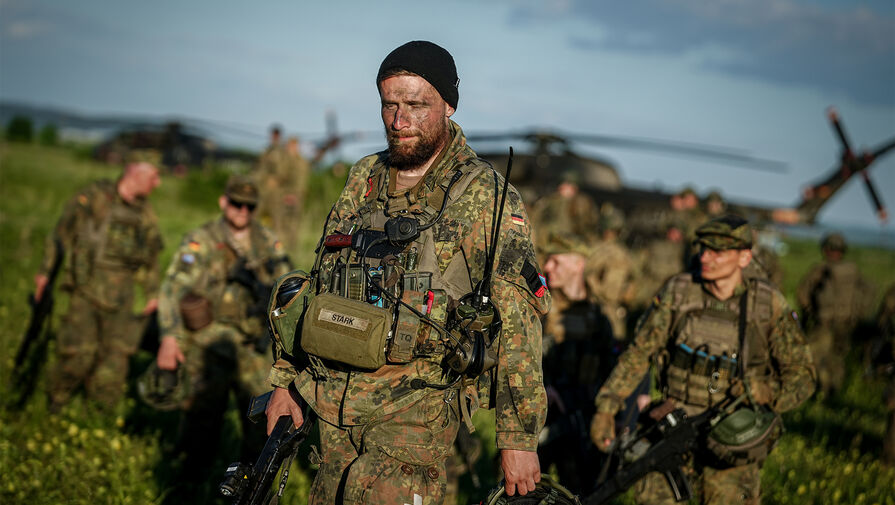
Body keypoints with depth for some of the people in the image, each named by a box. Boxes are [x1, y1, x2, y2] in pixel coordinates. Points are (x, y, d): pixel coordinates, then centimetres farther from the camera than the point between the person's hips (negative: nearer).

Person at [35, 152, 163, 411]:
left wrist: (152, 293, 15)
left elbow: (150, 258, 19)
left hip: (120, 295, 5)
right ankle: (56, 400, 18)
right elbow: (61, 234, -1)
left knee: (116, 353, 5)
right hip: (87, 288, -5)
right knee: (80, 352, -7)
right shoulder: (93, 197, -6)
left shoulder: (145, 213, 9)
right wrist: (45, 271, -1)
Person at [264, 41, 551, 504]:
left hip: (417, 408, -5)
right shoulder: (363, 180, 10)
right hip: (332, 404, 5)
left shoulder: (484, 197, -7)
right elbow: (319, 283, 18)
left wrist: (520, 436, -11)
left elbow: (517, 323, -9)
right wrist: (286, 378, 16)